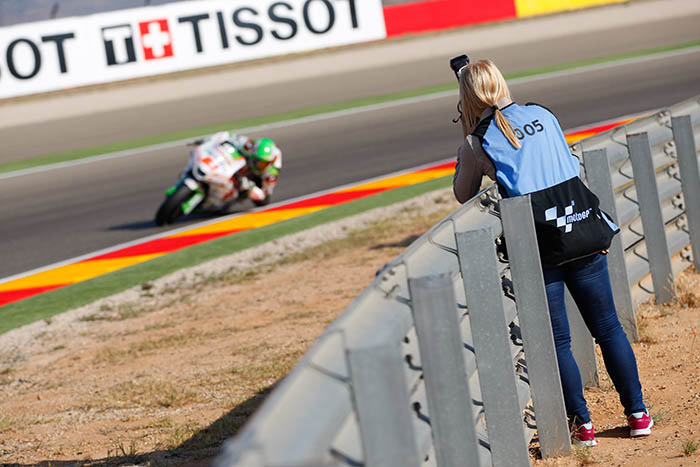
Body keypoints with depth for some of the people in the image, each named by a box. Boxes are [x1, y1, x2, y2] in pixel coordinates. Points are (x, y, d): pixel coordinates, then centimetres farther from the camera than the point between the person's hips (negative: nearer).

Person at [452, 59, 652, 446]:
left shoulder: (478, 142, -3)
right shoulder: (543, 115, 9)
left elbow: (463, 195, 11)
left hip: (539, 250, -4)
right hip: (585, 236, 4)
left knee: (557, 341, 7)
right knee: (608, 328, 13)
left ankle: (581, 424, 9)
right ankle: (637, 414, 18)